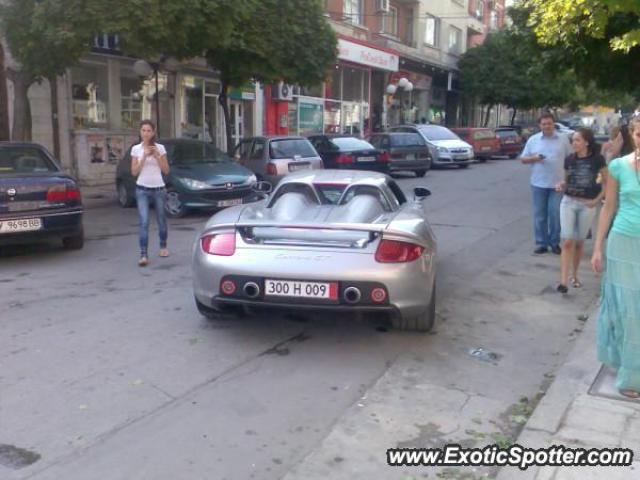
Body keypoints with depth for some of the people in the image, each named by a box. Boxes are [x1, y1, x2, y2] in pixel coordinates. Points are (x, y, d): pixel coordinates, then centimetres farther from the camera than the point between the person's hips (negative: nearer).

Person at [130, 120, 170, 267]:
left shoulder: (160, 148, 2)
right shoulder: (136, 149, 2)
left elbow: (166, 170, 1)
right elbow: (134, 172, -2)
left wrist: (157, 156, -12)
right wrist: (144, 156, -12)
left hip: (159, 189, 1)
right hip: (142, 190, -1)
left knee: (161, 220, 13)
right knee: (144, 222, -12)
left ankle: (163, 247, 35)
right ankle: (143, 255, -15)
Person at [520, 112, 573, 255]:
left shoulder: (563, 139, 3)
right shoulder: (533, 140, 5)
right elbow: (523, 159, 8)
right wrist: (534, 158, -13)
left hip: (558, 184, -1)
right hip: (538, 184, 1)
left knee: (555, 214, -1)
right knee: (539, 215, 5)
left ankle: (554, 243, 13)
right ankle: (541, 243, 13)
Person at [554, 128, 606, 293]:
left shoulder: (597, 159, -7)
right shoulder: (569, 159, 2)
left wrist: (597, 200, -7)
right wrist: (561, 186, -7)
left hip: (587, 205, -1)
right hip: (568, 202, 2)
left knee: (579, 242, 10)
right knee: (567, 241, -8)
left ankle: (574, 276, 28)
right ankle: (563, 281, -11)